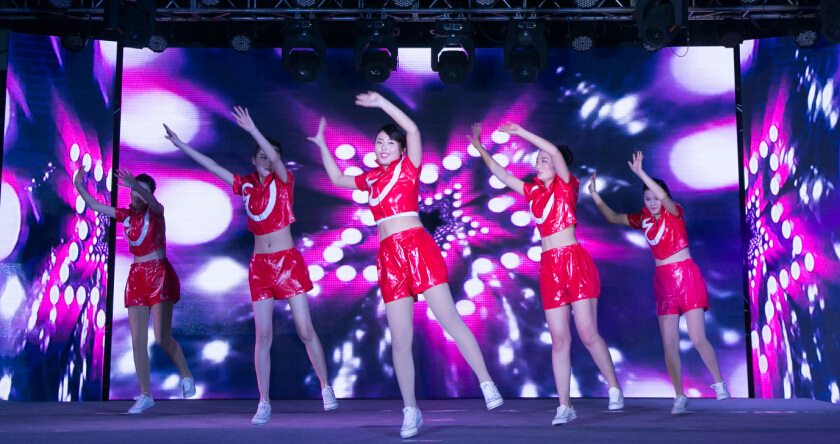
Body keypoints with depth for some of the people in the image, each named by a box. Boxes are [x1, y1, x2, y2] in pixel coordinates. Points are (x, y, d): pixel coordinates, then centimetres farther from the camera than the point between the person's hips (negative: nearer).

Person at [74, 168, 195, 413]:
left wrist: (135, 184, -47)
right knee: (137, 341, 1)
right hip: (136, 276, 5)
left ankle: (186, 376, 13)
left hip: (159, 275, -5)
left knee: (162, 338, -12)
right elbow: (95, 206, 9)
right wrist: (79, 186, -7)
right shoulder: (126, 215, 10)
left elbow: (151, 201, -27)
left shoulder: (155, 211, -4)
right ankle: (145, 395, 10)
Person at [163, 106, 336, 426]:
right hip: (260, 265, 3)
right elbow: (213, 167, 8)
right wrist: (180, 145, 4)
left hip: (288, 261, -3)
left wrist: (253, 131, -34)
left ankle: (326, 388, 12)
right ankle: (264, 403, 4)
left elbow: (276, 162, -22)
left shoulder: (284, 181, -2)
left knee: (305, 330, -3)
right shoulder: (246, 186, 8)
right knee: (263, 335, -1)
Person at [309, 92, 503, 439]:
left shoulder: (408, 169, 7)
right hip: (389, 255, 4)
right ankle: (411, 410, 8)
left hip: (417, 245, -4)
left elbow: (413, 130, -7)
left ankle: (486, 384, -9)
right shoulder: (371, 178, 20)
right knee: (400, 340, 2)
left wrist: (381, 103, -4)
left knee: (449, 320, -13)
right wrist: (321, 144, 35)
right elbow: (337, 179, 34)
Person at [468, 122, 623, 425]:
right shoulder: (533, 192, 14)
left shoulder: (566, 186, 0)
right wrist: (479, 147, 15)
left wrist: (522, 132, -14)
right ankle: (565, 406, 4)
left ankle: (615, 389, 11)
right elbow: (501, 174, 18)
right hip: (549, 266, 5)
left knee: (588, 333, -6)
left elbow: (556, 152, -16)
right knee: (559, 338, 2)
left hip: (575, 261, -5)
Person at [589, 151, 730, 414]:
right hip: (663, 280, 5)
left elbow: (663, 196, -28)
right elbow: (613, 218, 12)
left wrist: (640, 173, -35)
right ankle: (680, 396, 9)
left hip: (686, 276, -5)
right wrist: (595, 195, 0)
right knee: (669, 343, 1)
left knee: (697, 338, -8)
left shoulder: (674, 212, -7)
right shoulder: (644, 219, 8)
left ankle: (719, 384, 10)